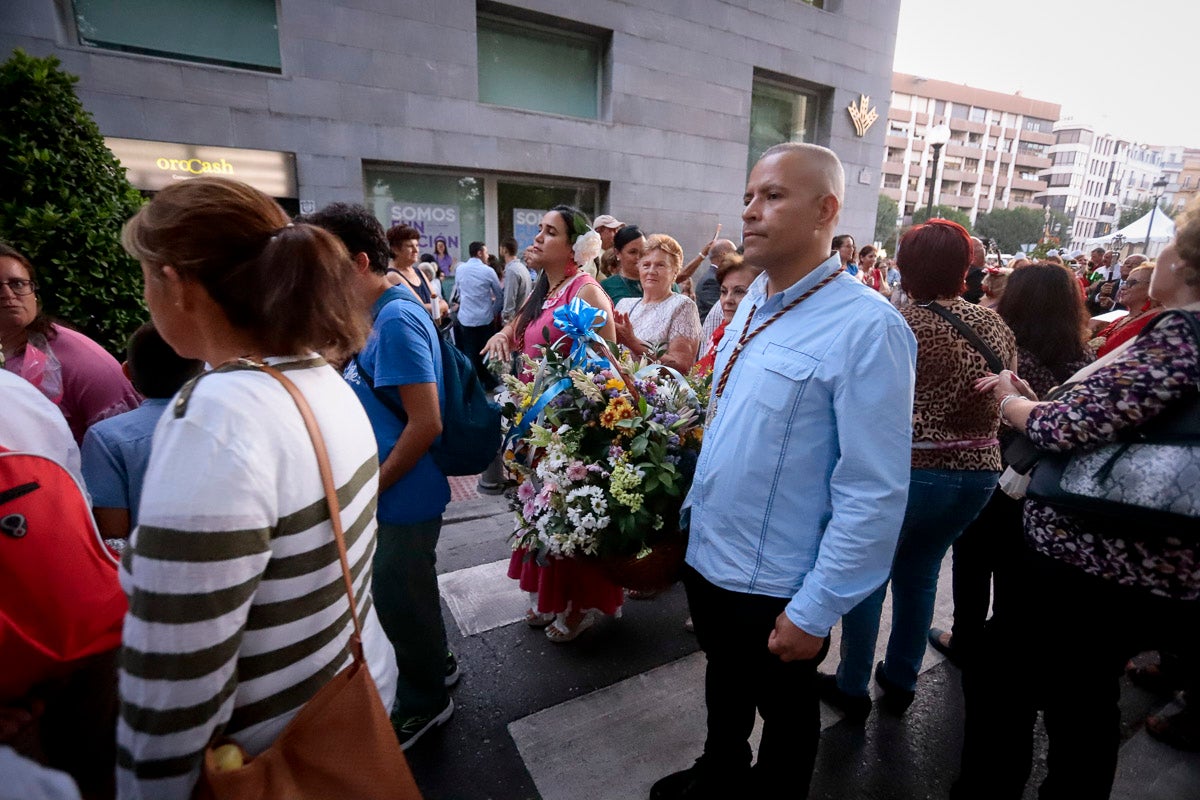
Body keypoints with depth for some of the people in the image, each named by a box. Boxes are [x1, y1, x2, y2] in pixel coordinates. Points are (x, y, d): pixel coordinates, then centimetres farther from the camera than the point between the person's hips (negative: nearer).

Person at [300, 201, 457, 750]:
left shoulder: (396, 320, -23)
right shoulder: (379, 313, 6)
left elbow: (426, 424, -27)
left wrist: (370, 488, -16)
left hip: (403, 499, -9)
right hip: (396, 493, 9)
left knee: (398, 600, 10)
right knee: (409, 592, 24)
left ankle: (423, 704, 35)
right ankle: (436, 665, 48)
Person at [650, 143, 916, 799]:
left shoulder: (867, 328, -22)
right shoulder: (753, 302, 1)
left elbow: (873, 492, -22)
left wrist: (815, 611, -17)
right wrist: (695, 507, 12)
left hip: (775, 587, -7)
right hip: (705, 554, 7)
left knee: (783, 710, 22)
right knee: (724, 682, 30)